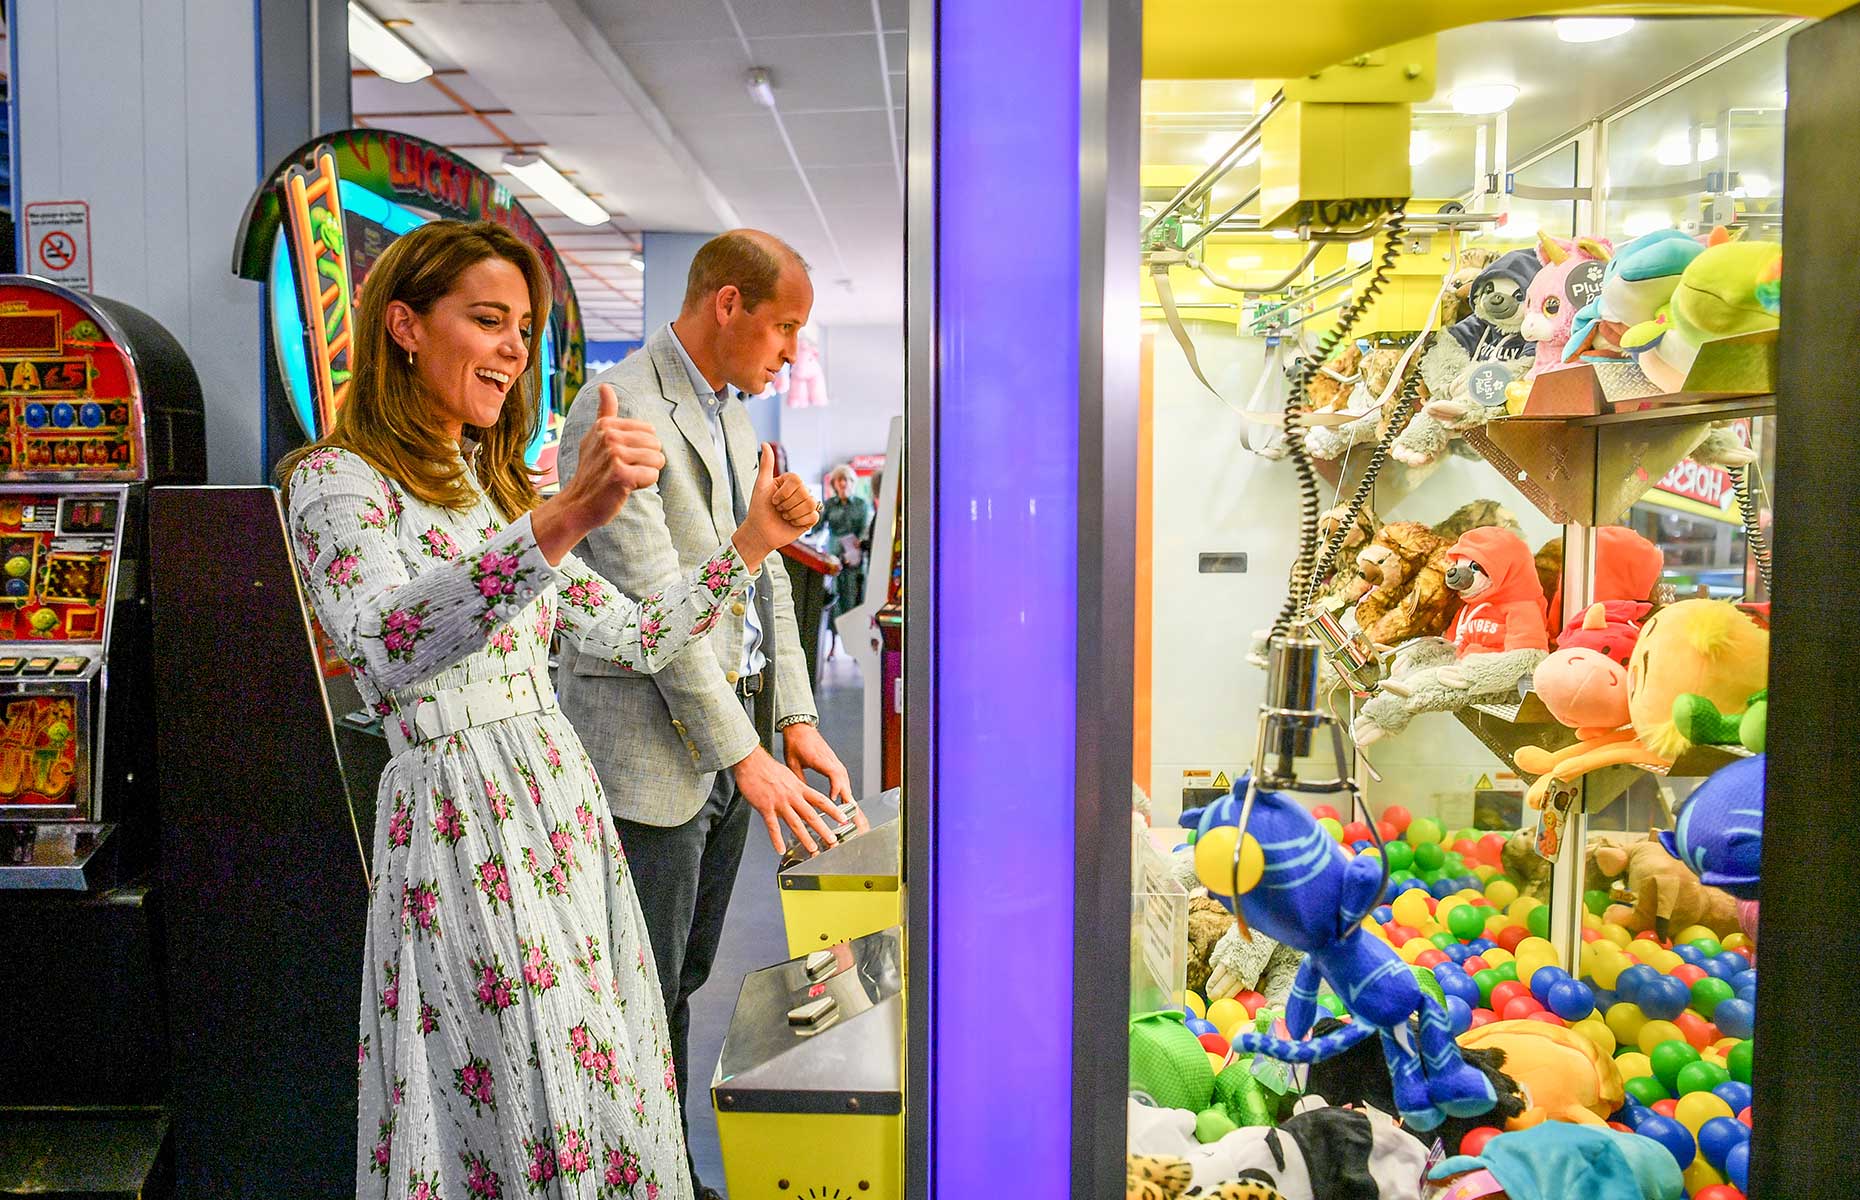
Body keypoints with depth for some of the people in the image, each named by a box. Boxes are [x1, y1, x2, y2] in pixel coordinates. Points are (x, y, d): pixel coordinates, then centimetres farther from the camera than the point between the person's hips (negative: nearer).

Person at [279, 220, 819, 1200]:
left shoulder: (499, 490, 16)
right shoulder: (336, 481, -8)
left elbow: (636, 638, 16)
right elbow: (387, 646, -30)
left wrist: (752, 542, 8)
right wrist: (565, 519, -41)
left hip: (563, 802, 7)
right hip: (459, 817, -7)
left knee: (598, 1092, 13)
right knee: (512, 1115, 1)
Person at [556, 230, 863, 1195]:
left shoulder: (731, 416, 13)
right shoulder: (616, 410, -16)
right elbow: (652, 604, -21)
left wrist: (795, 719, 5)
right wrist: (744, 756, -20)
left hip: (728, 738, 9)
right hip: (650, 749, -8)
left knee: (685, 977, 18)